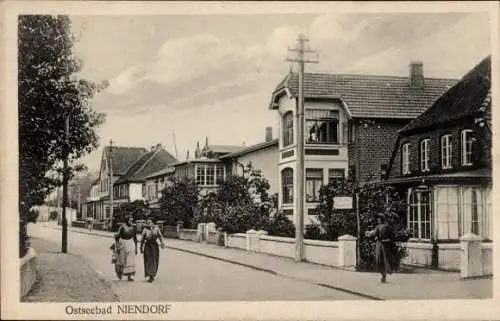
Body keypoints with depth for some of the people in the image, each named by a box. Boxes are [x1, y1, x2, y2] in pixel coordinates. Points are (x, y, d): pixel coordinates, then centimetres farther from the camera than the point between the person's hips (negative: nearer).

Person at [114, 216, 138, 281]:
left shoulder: (133, 227, 3)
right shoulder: (122, 227, -10)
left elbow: (135, 238, 12)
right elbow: (116, 236, -7)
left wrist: (136, 248, 12)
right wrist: (117, 246, -11)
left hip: (131, 244, 2)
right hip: (123, 243, -2)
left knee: (131, 260, -7)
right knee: (121, 260, 9)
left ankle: (130, 276, -7)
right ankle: (120, 271, 38)